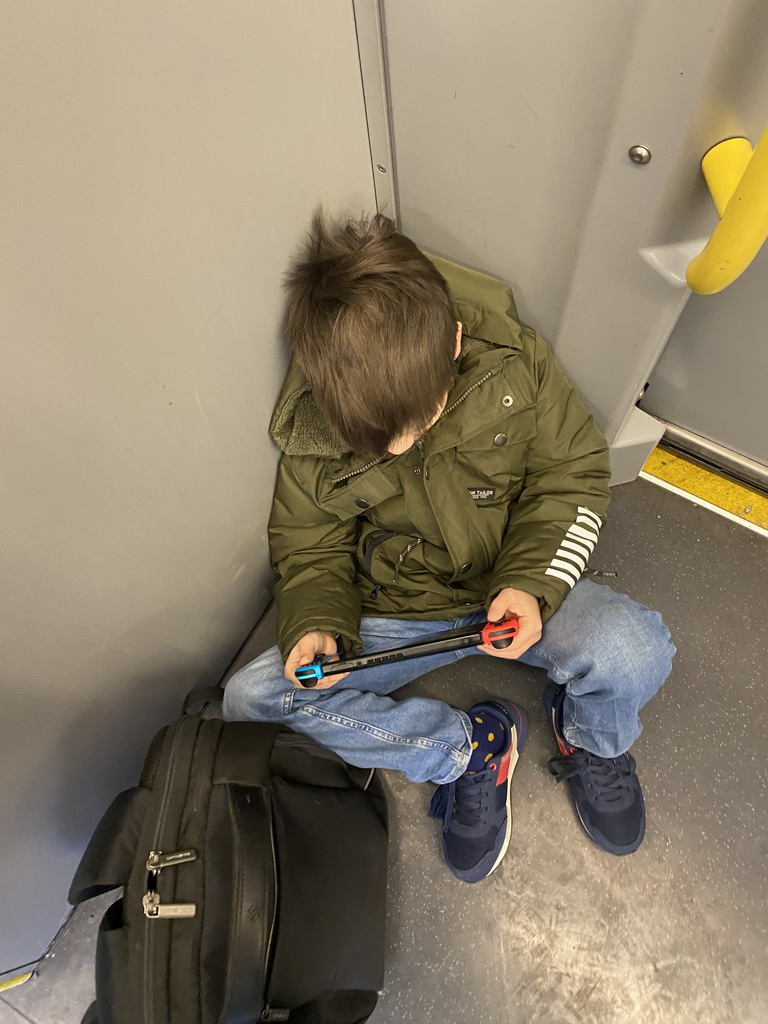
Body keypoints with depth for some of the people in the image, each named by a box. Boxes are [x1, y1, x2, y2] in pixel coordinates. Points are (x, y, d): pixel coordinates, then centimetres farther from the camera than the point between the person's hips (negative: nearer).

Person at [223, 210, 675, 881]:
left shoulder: (512, 361, -15)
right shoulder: (308, 435, -12)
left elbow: (575, 473, -5)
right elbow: (310, 549, 2)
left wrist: (534, 582, -20)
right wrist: (315, 624, -19)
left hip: (517, 589, 0)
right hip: (396, 617, 2)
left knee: (635, 649, -30)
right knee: (251, 701, -14)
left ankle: (590, 740, 11)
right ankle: (474, 748, -1)